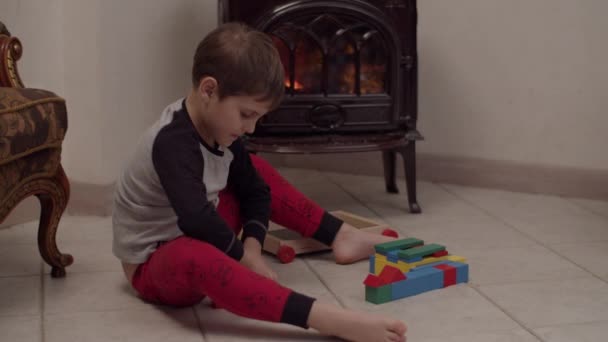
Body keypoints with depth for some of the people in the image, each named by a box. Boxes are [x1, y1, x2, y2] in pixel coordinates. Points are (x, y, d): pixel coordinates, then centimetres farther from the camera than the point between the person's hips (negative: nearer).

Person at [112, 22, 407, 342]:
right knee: (193, 258, -44)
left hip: (195, 239, 9)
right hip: (154, 264, -9)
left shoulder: (218, 129, -4)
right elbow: (196, 219, -42)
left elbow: (255, 191, 5)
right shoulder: (172, 143, -30)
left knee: (258, 171, 12)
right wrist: (241, 256, -25)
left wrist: (252, 246, -11)